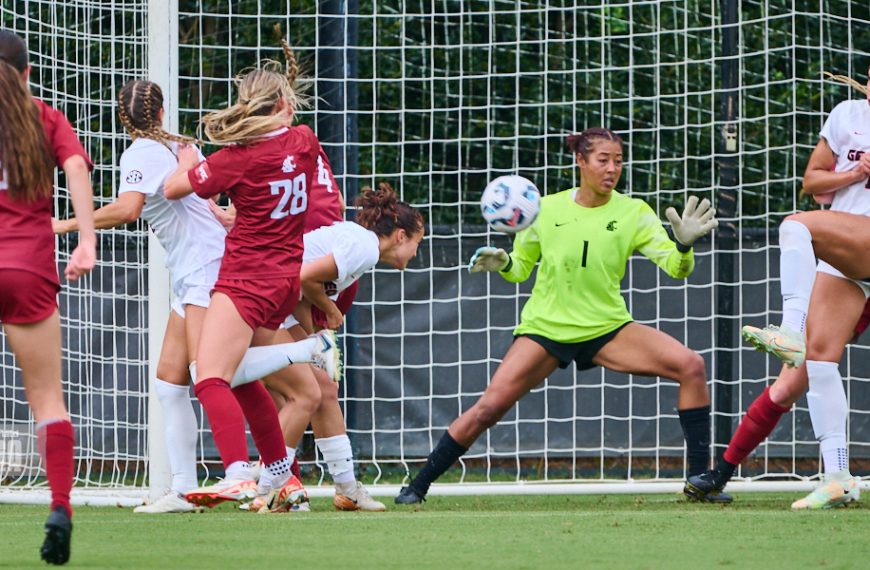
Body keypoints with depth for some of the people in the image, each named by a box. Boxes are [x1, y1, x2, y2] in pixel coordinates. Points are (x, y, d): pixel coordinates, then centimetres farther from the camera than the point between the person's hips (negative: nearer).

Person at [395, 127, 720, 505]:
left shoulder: (633, 213, -4)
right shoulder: (546, 210, -2)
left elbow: (676, 268, -10)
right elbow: (520, 269, 10)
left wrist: (684, 245, -32)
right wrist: (502, 263, -13)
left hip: (607, 328, 1)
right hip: (545, 328, -1)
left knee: (690, 365, -18)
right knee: (489, 407, -13)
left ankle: (699, 478, -11)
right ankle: (418, 486, 3)